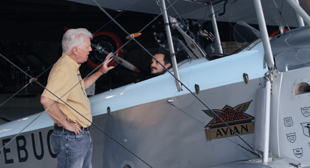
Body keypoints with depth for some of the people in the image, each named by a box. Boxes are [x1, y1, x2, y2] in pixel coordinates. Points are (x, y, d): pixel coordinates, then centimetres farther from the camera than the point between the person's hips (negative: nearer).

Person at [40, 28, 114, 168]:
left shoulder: (72, 67, 12)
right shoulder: (63, 69, -21)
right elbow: (46, 100, -33)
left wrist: (100, 72, 26)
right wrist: (66, 123, -24)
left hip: (82, 135, 10)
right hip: (71, 138, -10)